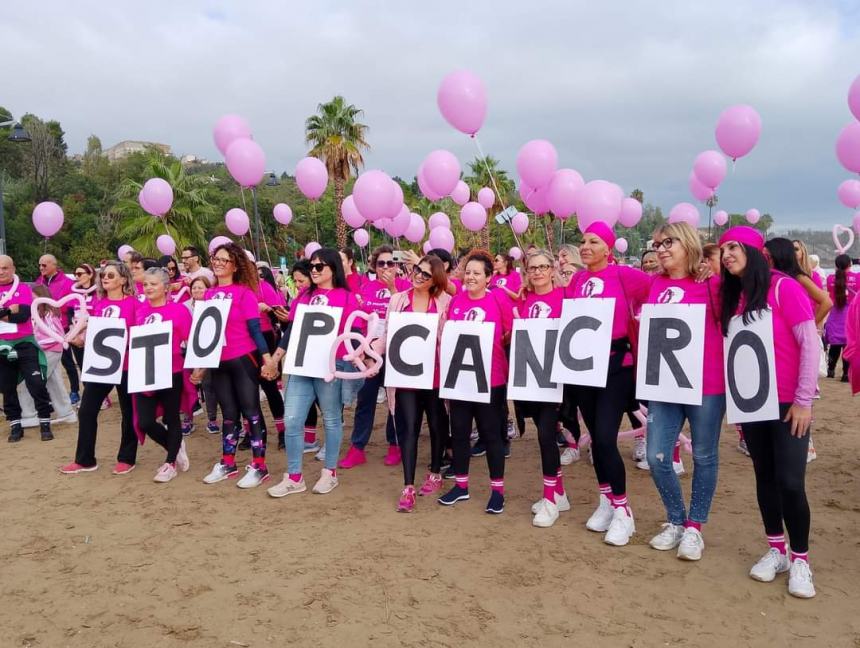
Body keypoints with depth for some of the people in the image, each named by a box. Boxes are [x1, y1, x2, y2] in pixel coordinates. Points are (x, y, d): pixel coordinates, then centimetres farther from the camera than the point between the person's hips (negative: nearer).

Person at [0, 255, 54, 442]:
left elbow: (24, 313, -14)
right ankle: (15, 426, 19)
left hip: (24, 343, -3)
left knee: (36, 384, -6)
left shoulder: (24, 288, 0)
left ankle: (45, 424, 1)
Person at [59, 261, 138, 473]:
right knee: (86, 411, 5)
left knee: (128, 412, 8)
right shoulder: (98, 303, 9)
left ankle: (126, 458, 23)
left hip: (125, 365, -5)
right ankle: (84, 460, 19)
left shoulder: (133, 303, -6)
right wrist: (80, 338, -1)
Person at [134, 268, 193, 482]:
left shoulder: (178, 310, -8)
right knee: (145, 422, 1)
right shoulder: (140, 310, 6)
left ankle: (170, 463, 26)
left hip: (171, 373, -4)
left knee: (171, 419, 9)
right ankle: (176, 447, 27)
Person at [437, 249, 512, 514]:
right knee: (459, 431, 11)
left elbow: (511, 336, -1)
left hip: (490, 378, -4)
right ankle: (461, 485, 26)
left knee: (490, 433, 5)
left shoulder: (499, 300, -7)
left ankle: (497, 490, 17)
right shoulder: (455, 300, 5)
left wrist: (491, 343, -17)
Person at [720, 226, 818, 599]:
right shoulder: (731, 295, 6)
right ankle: (776, 549, 24)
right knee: (765, 476, 11)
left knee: (790, 481, -5)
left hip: (787, 403, -5)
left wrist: (804, 400, -13)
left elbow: (810, 344, -13)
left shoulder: (784, 288, -11)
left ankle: (800, 559, 11)